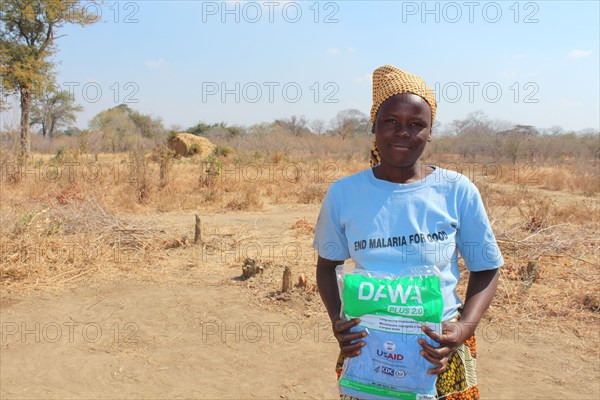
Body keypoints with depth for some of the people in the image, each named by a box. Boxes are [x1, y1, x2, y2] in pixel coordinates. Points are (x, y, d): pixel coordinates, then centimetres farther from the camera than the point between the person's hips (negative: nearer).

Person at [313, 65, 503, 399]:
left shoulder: (458, 192, -6)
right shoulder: (343, 194, -3)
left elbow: (486, 270, 2)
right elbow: (328, 265, 9)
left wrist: (465, 327, -13)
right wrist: (336, 319, -7)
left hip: (439, 352, 0)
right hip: (365, 348, 1)